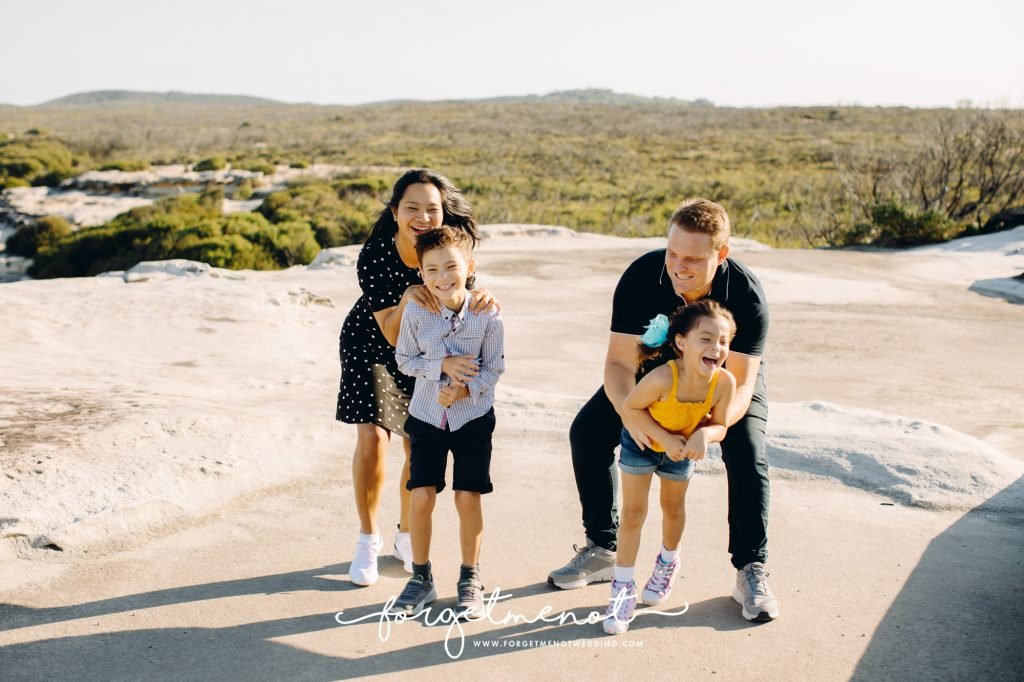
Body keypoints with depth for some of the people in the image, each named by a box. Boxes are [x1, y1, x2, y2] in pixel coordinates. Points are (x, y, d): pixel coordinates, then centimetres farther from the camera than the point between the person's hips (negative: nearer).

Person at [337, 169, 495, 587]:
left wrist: (481, 301, -43)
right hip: (371, 343, -2)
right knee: (372, 438, -9)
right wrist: (407, 298, -47)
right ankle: (369, 540, 11)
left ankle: (406, 537, 25)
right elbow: (392, 335, -27)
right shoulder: (374, 256, -31)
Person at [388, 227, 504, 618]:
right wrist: (442, 365, -17)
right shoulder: (415, 312, -12)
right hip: (426, 415, 1)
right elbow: (404, 359, -2)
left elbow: (494, 367, -6)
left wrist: (465, 388, -22)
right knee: (421, 496, -1)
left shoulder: (486, 315, -14)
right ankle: (421, 579, 18)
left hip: (473, 417, -1)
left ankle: (470, 580, 21)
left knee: (468, 497, 1)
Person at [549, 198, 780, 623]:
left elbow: (741, 383, -35)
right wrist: (628, 412, -52)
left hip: (728, 376, -2)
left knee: (748, 455, -25)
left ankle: (751, 572, -7)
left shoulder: (746, 294, -35)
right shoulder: (641, 278, -32)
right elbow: (619, 361, -30)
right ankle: (603, 549, 5)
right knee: (587, 431, -11)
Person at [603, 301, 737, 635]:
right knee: (632, 512, 2)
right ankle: (623, 587, 16)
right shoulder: (663, 377, -42)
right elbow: (630, 406, -25)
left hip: (683, 448, 3)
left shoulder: (724, 382, -33)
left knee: (673, 507, 24)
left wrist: (704, 435, -38)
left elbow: (719, 425, -17)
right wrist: (665, 438, -30)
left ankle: (667, 563, 52)